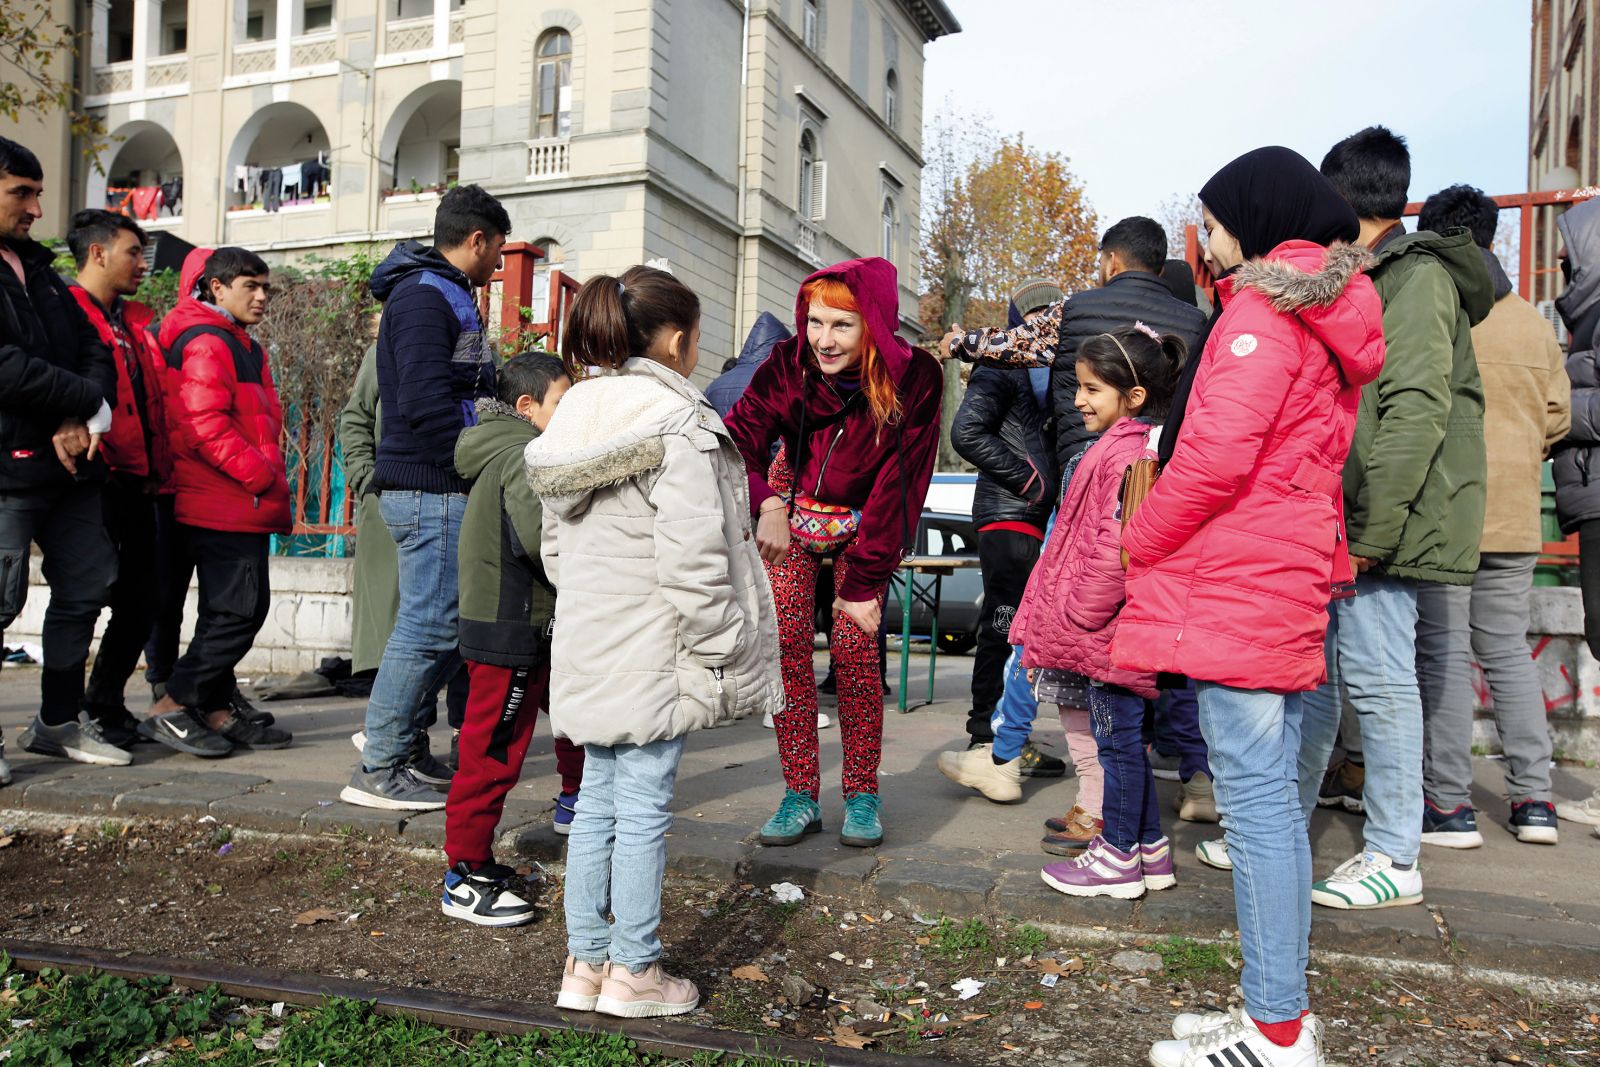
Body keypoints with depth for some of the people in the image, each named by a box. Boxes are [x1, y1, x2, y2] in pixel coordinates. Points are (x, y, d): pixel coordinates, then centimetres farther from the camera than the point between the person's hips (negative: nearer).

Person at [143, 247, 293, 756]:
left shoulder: (239, 345, 23)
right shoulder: (208, 343, -11)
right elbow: (204, 425, -21)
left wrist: (268, 476, 16)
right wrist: (263, 476, -18)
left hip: (243, 504, 11)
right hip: (226, 503, -11)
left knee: (239, 608, 12)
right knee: (239, 609, -11)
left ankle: (216, 710, 19)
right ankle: (171, 708, -4)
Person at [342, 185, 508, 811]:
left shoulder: (445, 296, 22)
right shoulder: (426, 296, -10)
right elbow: (425, 401, -21)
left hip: (441, 488, 10)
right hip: (431, 489, -10)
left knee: (452, 625, 13)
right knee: (430, 627, -6)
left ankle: (403, 743, 24)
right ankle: (378, 770, 3)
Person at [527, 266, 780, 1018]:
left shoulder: (575, 416, 11)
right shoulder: (676, 425, -15)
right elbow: (693, 560, -20)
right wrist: (717, 653, -12)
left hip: (587, 646, 8)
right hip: (651, 652, -8)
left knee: (598, 799, 15)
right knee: (644, 806, 3)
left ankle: (584, 963, 25)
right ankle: (634, 973, 15)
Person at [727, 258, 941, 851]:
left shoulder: (914, 378, -22)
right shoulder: (788, 366, -19)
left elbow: (899, 486, -21)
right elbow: (737, 441, -21)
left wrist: (864, 583, -22)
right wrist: (767, 505, -40)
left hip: (865, 527, -1)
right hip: (793, 515, 2)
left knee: (854, 646, -13)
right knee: (787, 644, -8)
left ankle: (862, 796, 2)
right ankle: (800, 796, 1)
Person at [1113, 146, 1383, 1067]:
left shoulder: (1265, 305, -10)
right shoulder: (1325, 312, 20)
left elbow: (1218, 452, -19)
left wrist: (1141, 539, -8)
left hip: (1237, 584, -10)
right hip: (1292, 579, 10)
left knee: (1254, 799, -6)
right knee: (1272, 795, 12)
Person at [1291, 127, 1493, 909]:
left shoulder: (1417, 278, -10)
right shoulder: (1369, 281, 19)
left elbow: (1417, 413, -19)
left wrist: (1373, 530, -21)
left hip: (1381, 526, -9)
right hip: (1339, 523, 9)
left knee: (1376, 678, -3)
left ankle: (1394, 860, 10)